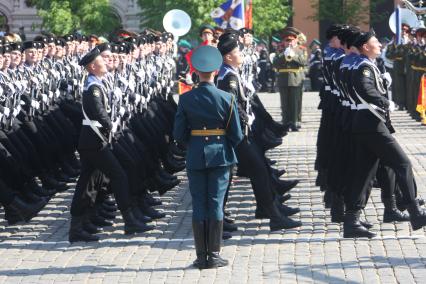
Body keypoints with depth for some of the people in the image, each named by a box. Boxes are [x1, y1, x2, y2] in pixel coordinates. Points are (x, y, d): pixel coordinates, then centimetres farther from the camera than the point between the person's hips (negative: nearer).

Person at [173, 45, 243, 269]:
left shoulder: (186, 99, -7)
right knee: (216, 204, 4)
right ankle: (214, 255, 5)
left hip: (195, 157, 1)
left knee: (198, 206, 6)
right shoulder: (226, 99, -9)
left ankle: (201, 256, 8)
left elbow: (179, 134, -4)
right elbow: (237, 135, -5)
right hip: (220, 156, -1)